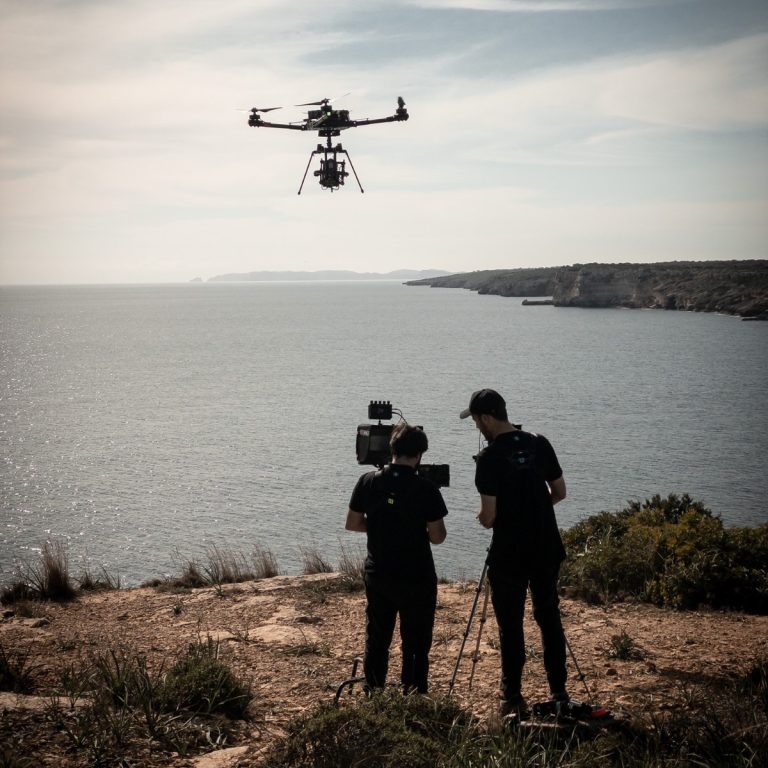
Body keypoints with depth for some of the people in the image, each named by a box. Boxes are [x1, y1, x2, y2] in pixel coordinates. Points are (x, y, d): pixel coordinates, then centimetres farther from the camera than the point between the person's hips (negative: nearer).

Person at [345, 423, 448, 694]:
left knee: (377, 641, 16)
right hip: (417, 579, -4)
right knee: (415, 644, 7)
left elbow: (352, 524, 4)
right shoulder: (426, 489, -15)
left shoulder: (368, 482, -5)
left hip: (377, 575, 4)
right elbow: (437, 537, -12)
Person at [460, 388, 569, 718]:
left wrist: (483, 516, 7)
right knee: (549, 617, 14)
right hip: (547, 549, 5)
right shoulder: (540, 444, 1)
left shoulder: (489, 458, -15)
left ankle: (513, 698, 10)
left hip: (509, 554, -5)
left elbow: (488, 517, -15)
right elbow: (559, 492, 9)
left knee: (510, 624, 5)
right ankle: (559, 693, 19)